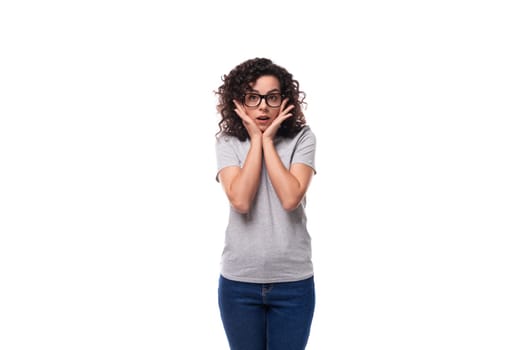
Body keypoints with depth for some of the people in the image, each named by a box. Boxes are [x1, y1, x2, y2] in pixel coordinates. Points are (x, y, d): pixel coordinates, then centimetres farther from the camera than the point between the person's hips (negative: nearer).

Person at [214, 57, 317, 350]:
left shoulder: (302, 138, -4)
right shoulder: (228, 142, -2)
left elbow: (290, 198, -18)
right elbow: (240, 201, -18)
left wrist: (268, 140, -13)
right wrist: (255, 140, -13)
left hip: (293, 281, -1)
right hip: (239, 281, 1)